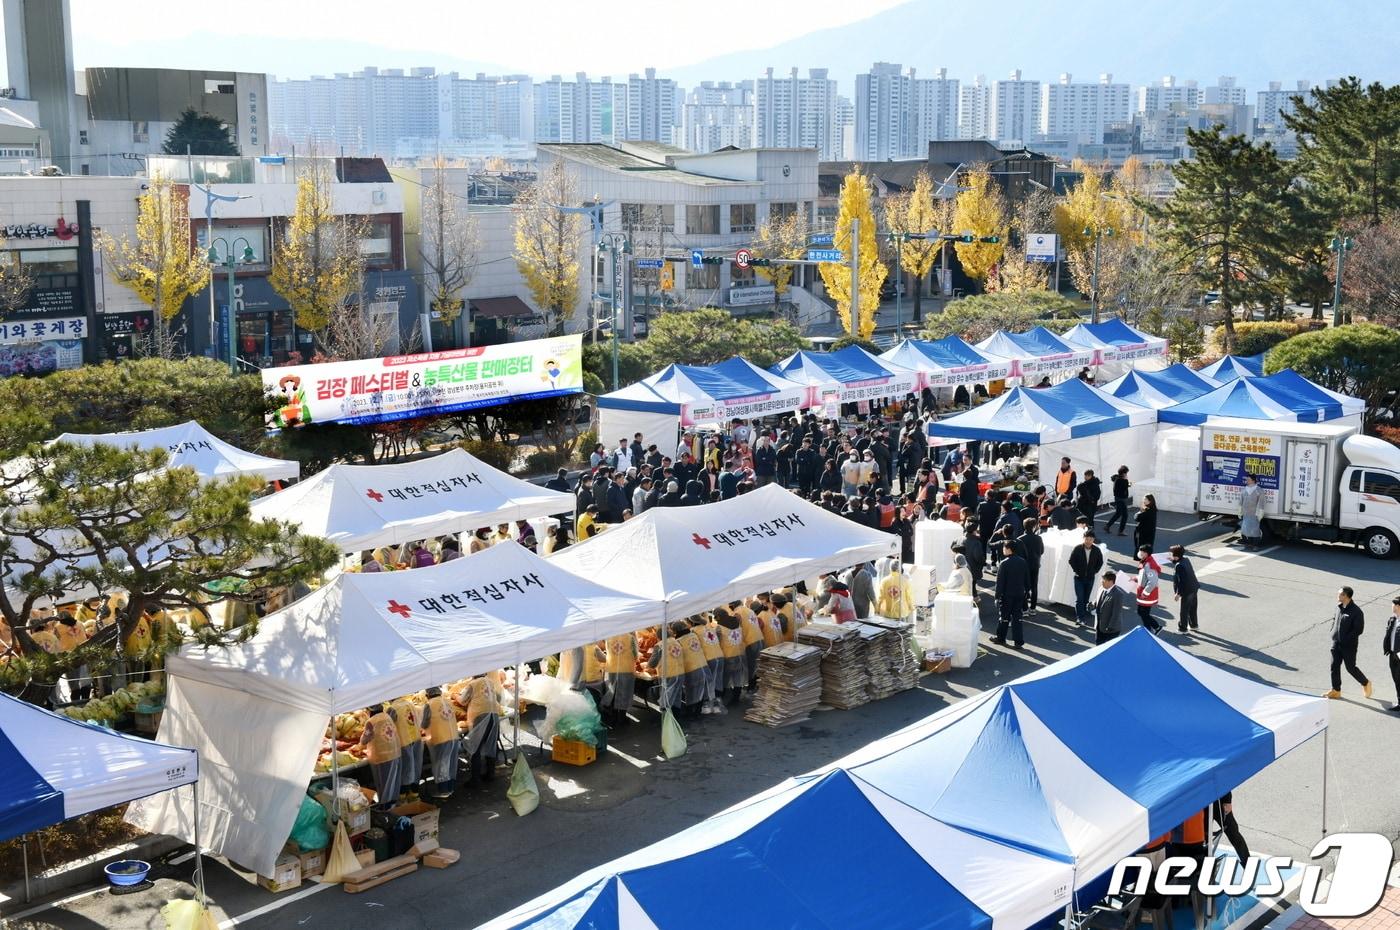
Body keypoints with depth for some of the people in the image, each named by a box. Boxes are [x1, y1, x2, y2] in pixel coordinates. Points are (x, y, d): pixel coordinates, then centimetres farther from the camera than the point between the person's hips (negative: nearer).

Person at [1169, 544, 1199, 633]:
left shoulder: (1179, 566, -26)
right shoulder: (1186, 559, 0)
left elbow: (1182, 581, -25)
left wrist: (1178, 594, -18)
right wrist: (1173, 561, 11)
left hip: (1187, 591, -9)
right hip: (1194, 588, 9)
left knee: (1184, 610, 9)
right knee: (1192, 608, 24)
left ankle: (1182, 628, 23)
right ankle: (1193, 625, 38)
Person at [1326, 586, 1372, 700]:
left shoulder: (1356, 611, -18)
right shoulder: (1339, 607, 4)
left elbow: (1358, 629, -18)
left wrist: (1347, 638, -19)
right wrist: (1333, 631, 8)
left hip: (1349, 646, -7)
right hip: (1336, 643, 7)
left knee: (1351, 668, 5)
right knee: (1334, 666, 6)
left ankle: (1366, 683, 29)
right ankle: (1336, 690, 16)